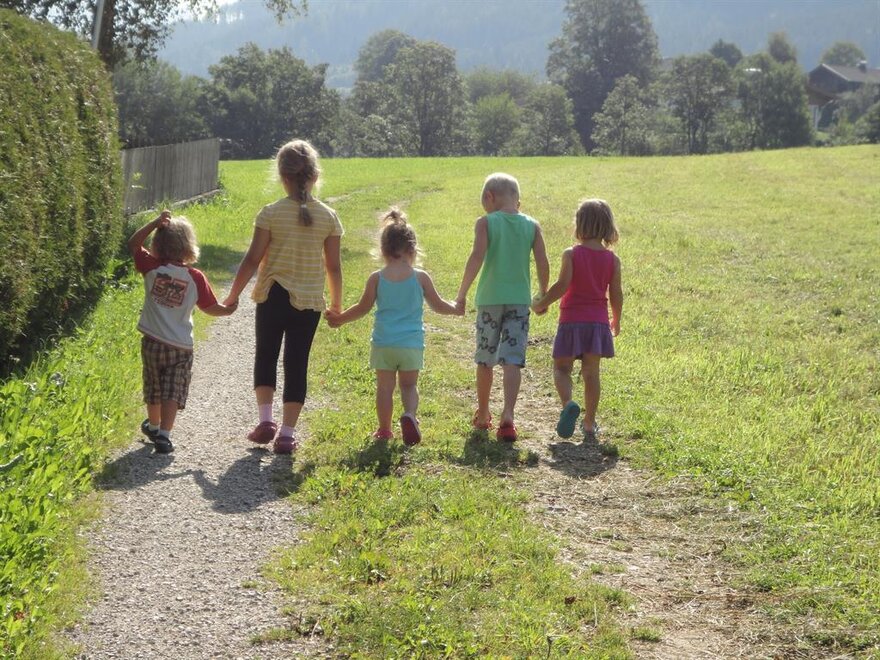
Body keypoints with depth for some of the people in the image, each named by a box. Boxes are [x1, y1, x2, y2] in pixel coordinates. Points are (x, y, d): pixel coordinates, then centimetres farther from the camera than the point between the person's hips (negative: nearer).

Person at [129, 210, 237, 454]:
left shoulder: (152, 268, -8)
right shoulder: (195, 277, -9)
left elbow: (133, 244, 6)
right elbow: (210, 307, 0)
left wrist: (156, 223, -2)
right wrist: (228, 310, 20)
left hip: (152, 342, 2)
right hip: (181, 345, -2)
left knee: (153, 389, 19)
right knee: (172, 392, -1)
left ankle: (153, 426, 39)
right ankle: (163, 434, -13)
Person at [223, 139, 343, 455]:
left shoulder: (271, 213, -9)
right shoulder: (329, 217, -3)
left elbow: (252, 259, -8)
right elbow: (333, 266, 0)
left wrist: (233, 295, 3)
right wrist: (337, 301, 15)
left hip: (273, 296, -1)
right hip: (309, 302, 1)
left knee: (266, 355, 19)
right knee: (297, 364, 7)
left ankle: (266, 419, 9)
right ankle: (287, 432, 6)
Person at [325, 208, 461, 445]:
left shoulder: (376, 279, -4)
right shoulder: (420, 278, -4)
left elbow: (363, 308, 4)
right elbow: (438, 305, 4)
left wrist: (340, 318, 20)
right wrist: (457, 308, 24)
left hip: (383, 343, 0)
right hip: (412, 343, 0)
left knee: (384, 387, 10)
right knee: (409, 385, 11)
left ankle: (384, 429, 15)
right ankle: (409, 414, -15)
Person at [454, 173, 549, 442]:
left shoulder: (486, 223, -4)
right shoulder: (532, 226, 3)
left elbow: (476, 258, -14)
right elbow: (543, 263, -1)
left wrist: (461, 294, -9)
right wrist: (543, 295, 13)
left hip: (489, 298, -1)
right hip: (520, 299, 1)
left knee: (485, 360, 14)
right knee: (512, 360, -3)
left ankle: (482, 415, 26)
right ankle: (507, 415, -19)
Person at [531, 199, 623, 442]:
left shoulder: (571, 254, -8)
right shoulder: (612, 259, 1)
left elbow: (562, 285, -17)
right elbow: (616, 294, 2)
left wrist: (541, 304, -3)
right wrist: (616, 321, 17)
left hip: (571, 320, -3)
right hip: (598, 321, 3)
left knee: (561, 368, 7)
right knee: (591, 373, 9)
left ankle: (568, 404, -23)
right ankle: (590, 426, 12)